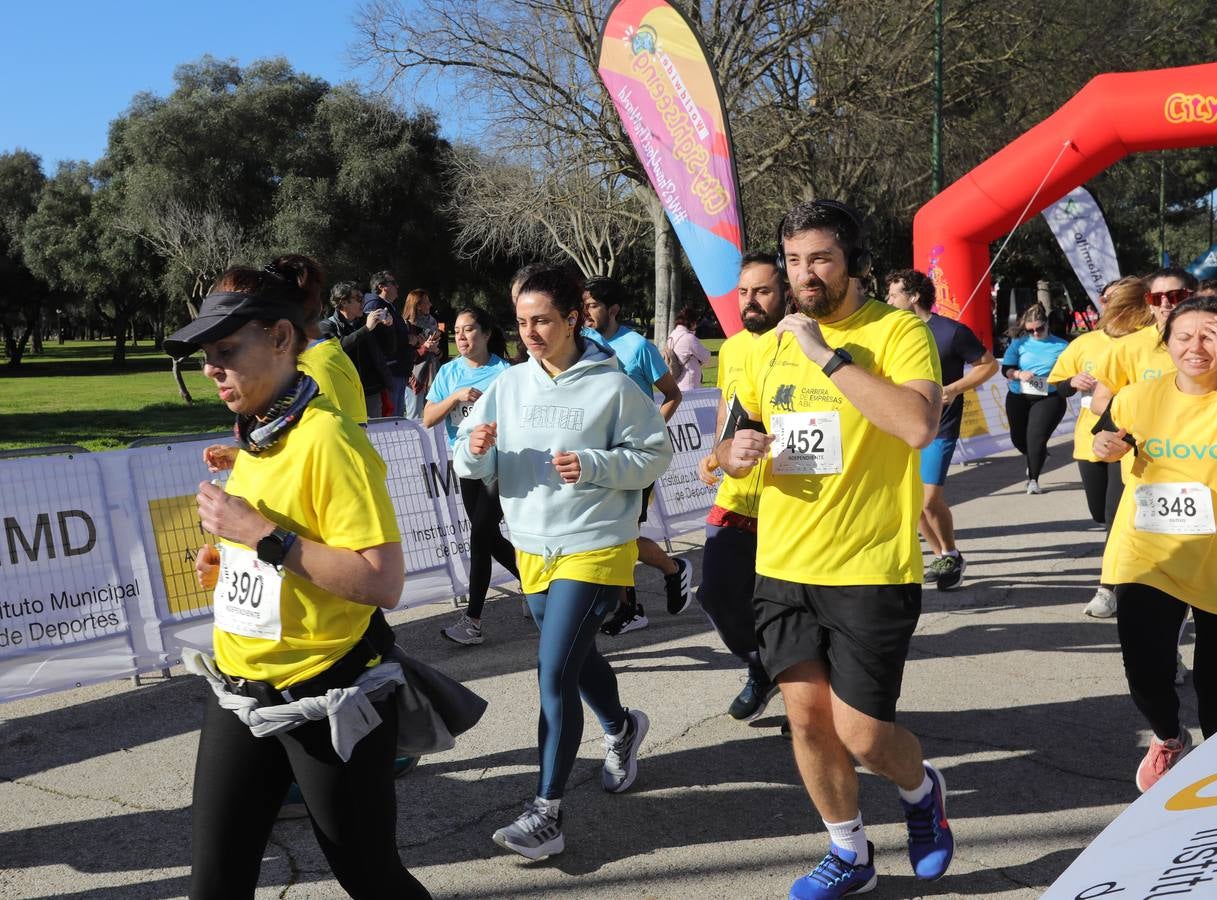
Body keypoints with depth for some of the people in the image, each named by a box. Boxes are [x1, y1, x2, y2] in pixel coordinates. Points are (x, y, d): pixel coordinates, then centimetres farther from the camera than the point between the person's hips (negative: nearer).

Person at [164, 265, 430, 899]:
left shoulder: (327, 437, -19)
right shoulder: (254, 440, 8)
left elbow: (383, 583, -25)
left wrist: (262, 535, -25)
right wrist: (229, 562, 5)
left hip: (326, 701, -7)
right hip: (239, 696, 8)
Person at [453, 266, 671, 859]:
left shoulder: (612, 385, -11)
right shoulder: (509, 385, 2)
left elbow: (657, 453, -7)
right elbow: (467, 463, 4)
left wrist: (593, 465, -21)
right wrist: (475, 449, -20)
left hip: (595, 548, -6)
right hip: (532, 548, 6)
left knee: (554, 672, -11)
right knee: (578, 657, 22)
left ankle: (546, 813, -2)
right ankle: (622, 729, 51)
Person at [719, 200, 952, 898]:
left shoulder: (897, 330, -8)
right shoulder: (772, 344, 9)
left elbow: (921, 425, -26)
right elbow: (734, 449, 18)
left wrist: (828, 354, -22)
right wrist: (735, 453, -7)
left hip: (871, 570, -5)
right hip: (784, 567, 5)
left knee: (860, 733, -2)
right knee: (807, 717, 10)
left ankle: (923, 788, 34)